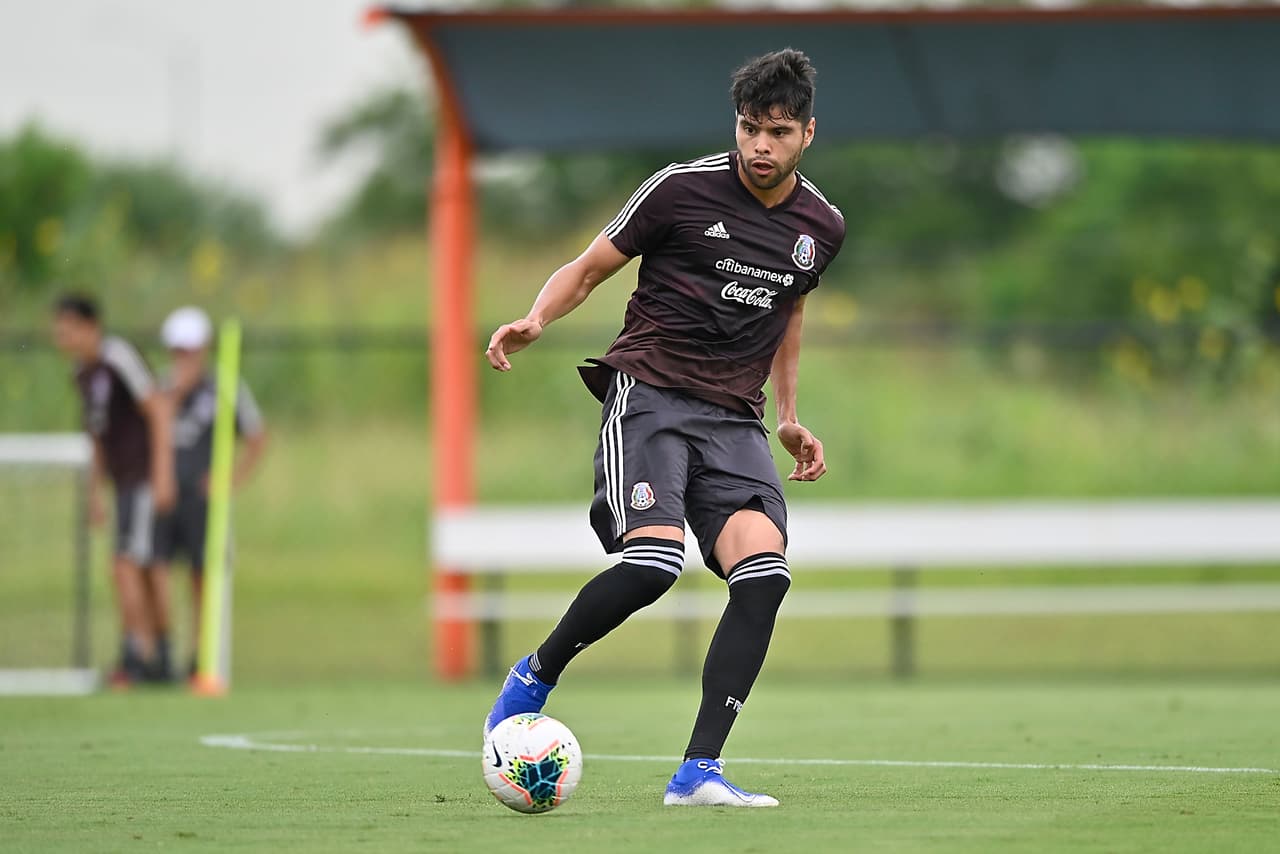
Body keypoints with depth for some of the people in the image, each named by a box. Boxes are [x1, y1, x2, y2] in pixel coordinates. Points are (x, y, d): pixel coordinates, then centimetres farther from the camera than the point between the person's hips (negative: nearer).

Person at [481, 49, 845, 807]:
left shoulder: (822, 226, 10)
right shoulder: (682, 189, -4)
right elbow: (588, 269, 5)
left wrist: (789, 417, 26)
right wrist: (535, 321, -15)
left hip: (735, 418, 4)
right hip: (650, 394, -4)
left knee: (766, 572, -20)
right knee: (654, 561, -28)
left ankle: (698, 772, -19)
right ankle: (536, 675, 0)